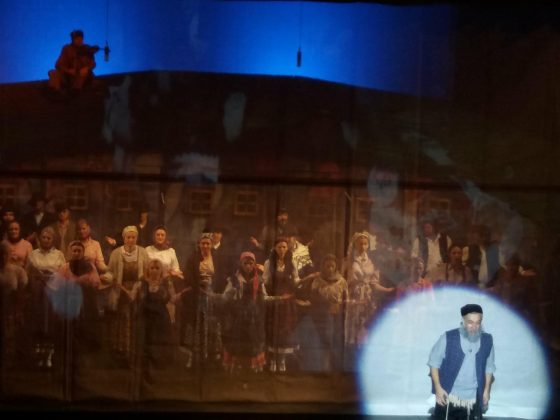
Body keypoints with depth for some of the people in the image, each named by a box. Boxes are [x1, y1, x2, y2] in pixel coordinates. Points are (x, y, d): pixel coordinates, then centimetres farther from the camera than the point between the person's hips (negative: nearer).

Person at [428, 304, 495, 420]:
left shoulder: (487, 341, -3)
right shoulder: (448, 338, -13)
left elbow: (489, 367, 11)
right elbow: (434, 362, -5)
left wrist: (486, 390, 9)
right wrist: (438, 388, -9)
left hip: (473, 398, 3)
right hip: (448, 397, -3)